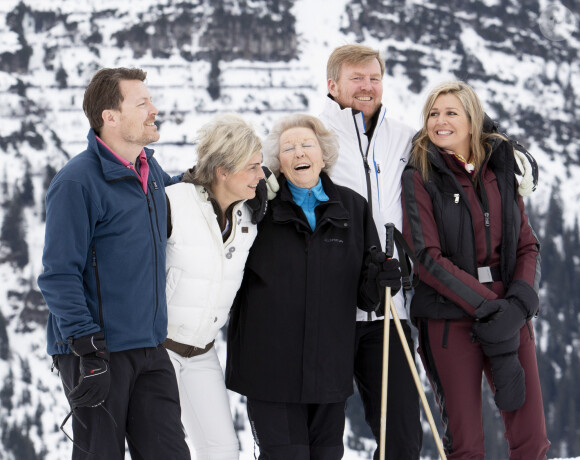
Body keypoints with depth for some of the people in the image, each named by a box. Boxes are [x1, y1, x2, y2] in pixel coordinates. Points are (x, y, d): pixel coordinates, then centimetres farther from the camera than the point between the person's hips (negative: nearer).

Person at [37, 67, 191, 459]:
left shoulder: (152, 171, 11)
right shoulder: (77, 182, -13)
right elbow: (59, 275, -15)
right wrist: (87, 351, -20)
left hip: (150, 349, 7)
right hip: (100, 353, -7)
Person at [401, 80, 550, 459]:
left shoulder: (502, 170, 12)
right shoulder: (420, 178, 0)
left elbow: (527, 246, 9)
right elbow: (427, 258, -9)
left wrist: (519, 303, -11)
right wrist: (488, 305, -17)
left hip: (508, 313, 3)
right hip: (451, 319, -3)